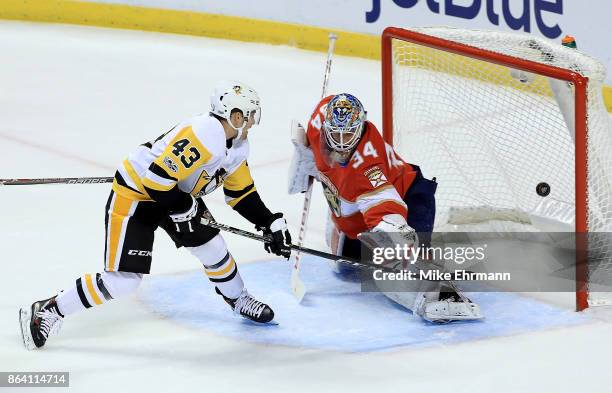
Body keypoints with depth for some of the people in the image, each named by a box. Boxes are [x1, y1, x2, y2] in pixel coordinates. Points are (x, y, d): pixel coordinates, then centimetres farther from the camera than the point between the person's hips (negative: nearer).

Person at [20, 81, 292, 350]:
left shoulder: (237, 145, 2)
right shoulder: (203, 136, -30)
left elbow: (242, 193, 14)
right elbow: (157, 178, -33)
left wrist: (271, 224, 8)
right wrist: (185, 209, -21)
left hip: (176, 193, 9)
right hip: (133, 195, -9)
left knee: (213, 248, 10)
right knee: (122, 280, -13)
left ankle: (239, 301, 39)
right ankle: (46, 312, -4)